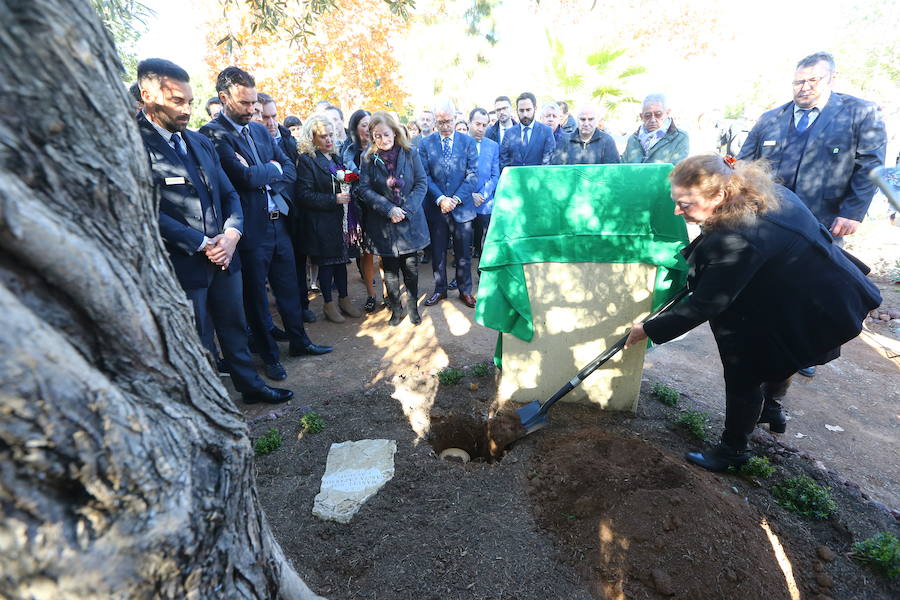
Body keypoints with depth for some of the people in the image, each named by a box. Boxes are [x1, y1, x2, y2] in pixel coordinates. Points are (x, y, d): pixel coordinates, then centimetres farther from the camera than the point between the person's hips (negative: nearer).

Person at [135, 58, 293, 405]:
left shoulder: (200, 141, 11)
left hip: (223, 255, 7)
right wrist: (202, 245, -17)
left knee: (234, 327, 18)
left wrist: (231, 234, -7)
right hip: (182, 264, -6)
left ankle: (250, 386, 35)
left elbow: (229, 194, 11)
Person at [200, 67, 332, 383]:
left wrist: (263, 177, -9)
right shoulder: (213, 133, -11)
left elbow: (291, 170, 7)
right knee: (255, 295, 9)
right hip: (250, 228, -6)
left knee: (289, 287, 16)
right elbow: (246, 176, -22)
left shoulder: (260, 130, 12)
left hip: (277, 221, 7)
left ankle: (299, 341, 33)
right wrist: (273, 169, -5)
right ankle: (270, 356, 24)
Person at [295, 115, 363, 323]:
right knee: (326, 263, 4)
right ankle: (329, 304, 18)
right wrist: (334, 200, -20)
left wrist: (348, 194, 2)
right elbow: (304, 195, -16)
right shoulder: (306, 160, -9)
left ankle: (344, 299, 26)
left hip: (343, 219, 6)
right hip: (323, 222, -6)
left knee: (341, 260, 14)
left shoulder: (336, 157, 13)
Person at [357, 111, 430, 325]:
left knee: (411, 266, 5)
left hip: (410, 220, 0)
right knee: (390, 268, 7)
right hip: (383, 224, 0)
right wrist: (389, 209, -17)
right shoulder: (368, 158, -1)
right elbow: (365, 189, -5)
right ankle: (396, 308, 23)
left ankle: (412, 306, 23)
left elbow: (421, 183, -3)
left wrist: (406, 209, -15)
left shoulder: (410, 153, -1)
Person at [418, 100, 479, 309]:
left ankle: (465, 290, 23)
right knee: (438, 252, 10)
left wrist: (457, 198, -14)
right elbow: (425, 176, -1)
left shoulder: (468, 141, 3)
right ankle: (440, 289, 26)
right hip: (436, 207, 1)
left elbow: (472, 174, -2)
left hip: (462, 206, 0)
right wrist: (440, 199, -15)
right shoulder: (425, 144, 4)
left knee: (463, 252, 8)